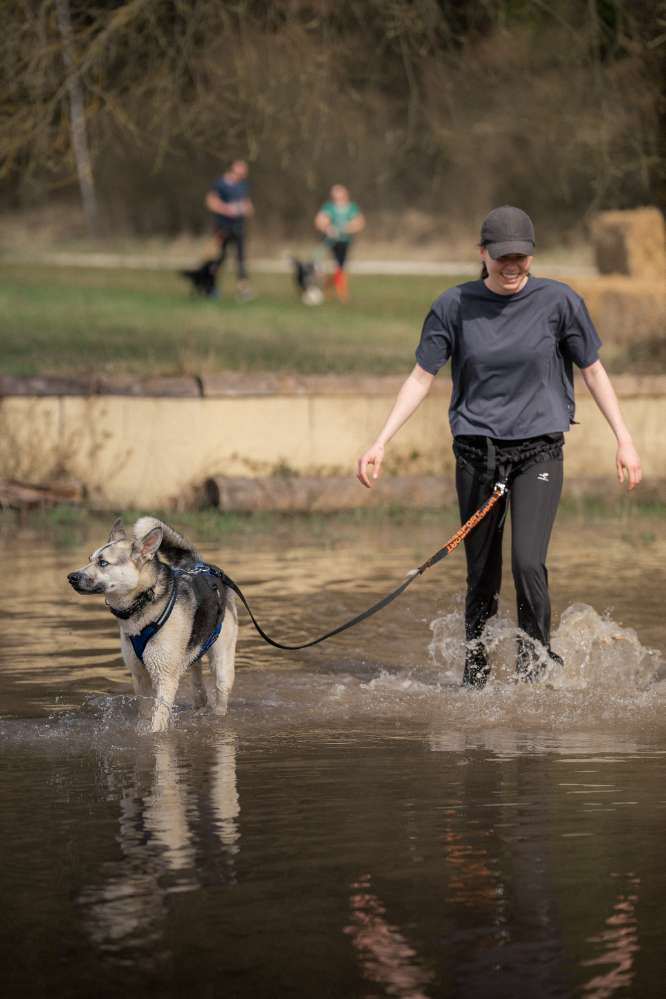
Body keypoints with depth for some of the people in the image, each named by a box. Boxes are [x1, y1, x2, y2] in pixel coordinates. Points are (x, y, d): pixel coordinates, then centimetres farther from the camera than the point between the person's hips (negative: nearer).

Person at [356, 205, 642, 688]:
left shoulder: (559, 301, -3)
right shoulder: (455, 305, -1)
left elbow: (593, 371, 6)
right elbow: (421, 378, 5)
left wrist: (625, 440, 3)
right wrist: (381, 443, -1)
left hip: (539, 450, -1)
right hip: (477, 452, 1)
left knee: (529, 562, -18)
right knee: (481, 576, 5)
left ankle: (537, 658, 1)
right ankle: (475, 667, 23)